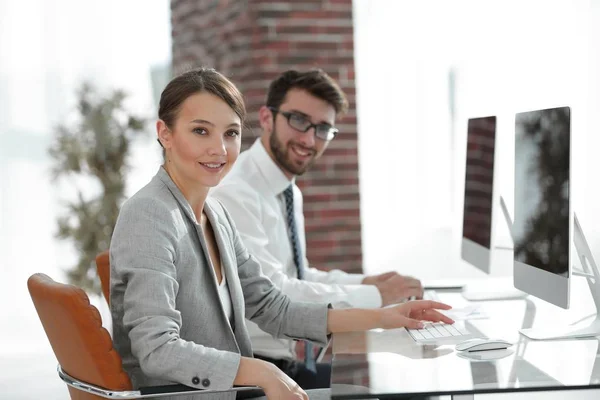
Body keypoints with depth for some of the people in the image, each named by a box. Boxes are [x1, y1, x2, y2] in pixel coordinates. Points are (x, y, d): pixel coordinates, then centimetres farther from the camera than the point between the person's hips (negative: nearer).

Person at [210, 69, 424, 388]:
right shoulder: (233, 194, -19)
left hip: (284, 364, 9)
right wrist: (375, 296, -19)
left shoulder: (290, 194, 11)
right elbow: (272, 293, -26)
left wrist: (362, 283, 6)